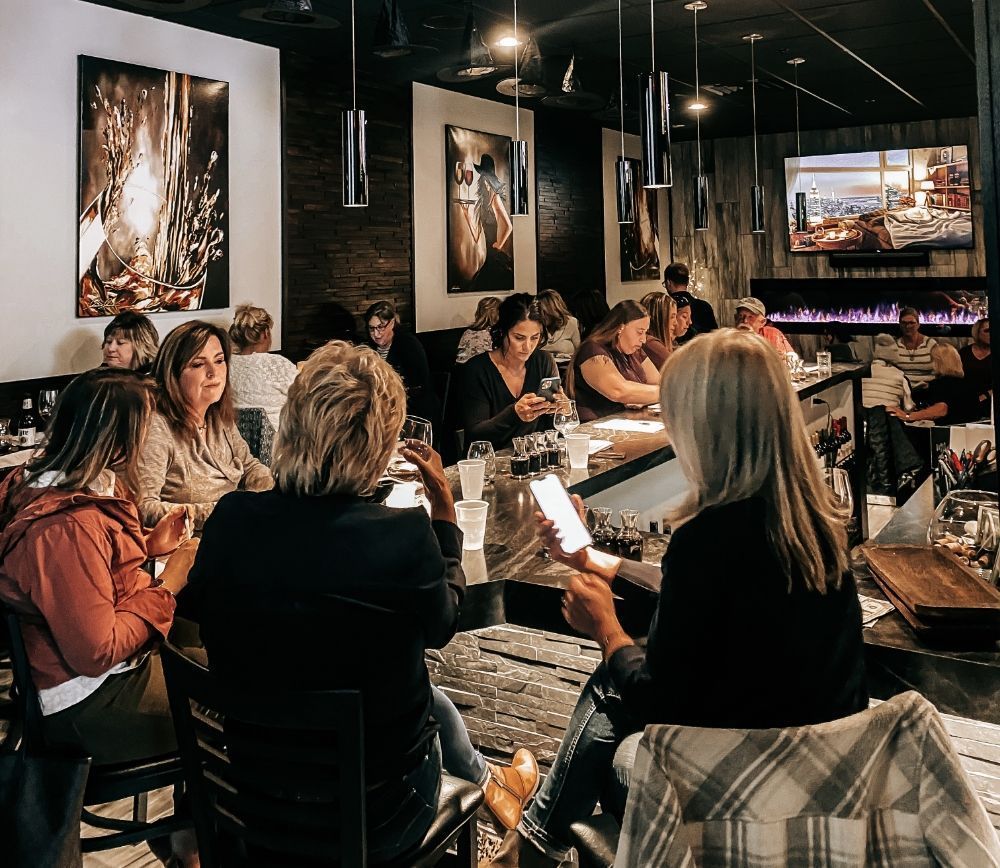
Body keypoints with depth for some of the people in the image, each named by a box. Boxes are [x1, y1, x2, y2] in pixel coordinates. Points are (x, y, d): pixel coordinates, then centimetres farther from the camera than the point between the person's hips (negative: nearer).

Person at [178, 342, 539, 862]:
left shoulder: (230, 520, -17)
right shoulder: (405, 538, -27)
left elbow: (195, 610, 5)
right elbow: (441, 626, -5)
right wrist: (444, 506, 1)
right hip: (376, 817, -3)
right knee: (434, 699, 29)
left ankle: (487, 780, 58)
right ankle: (489, 781, 60)